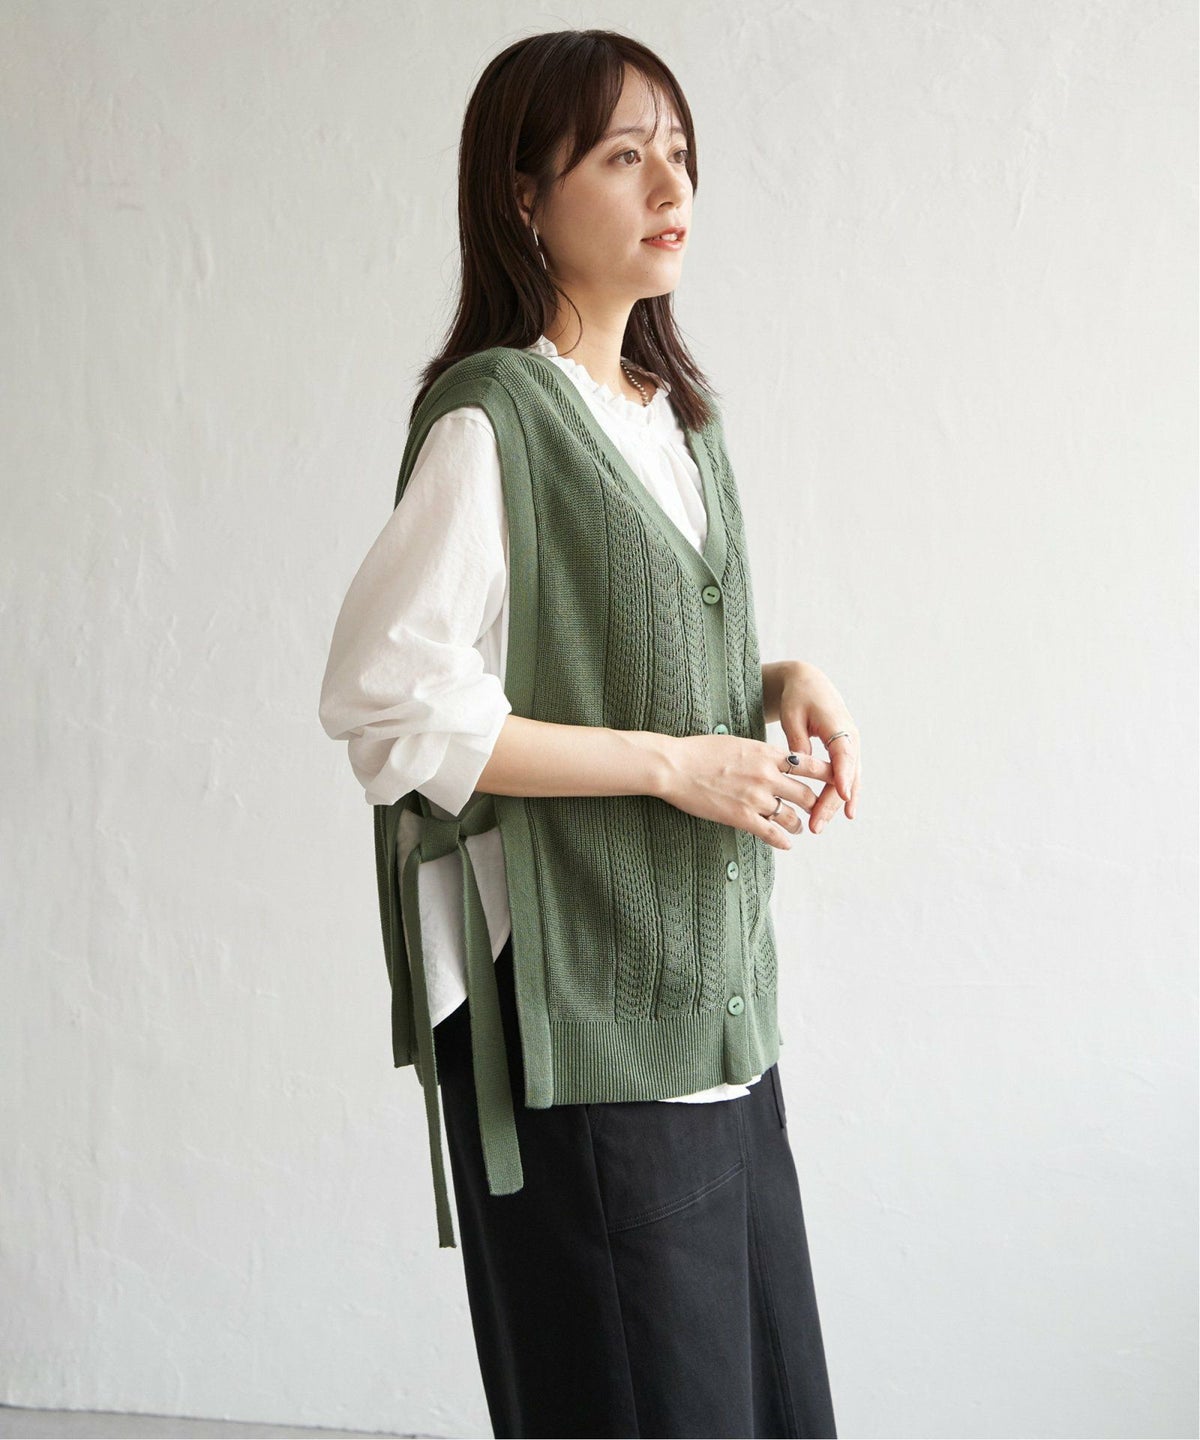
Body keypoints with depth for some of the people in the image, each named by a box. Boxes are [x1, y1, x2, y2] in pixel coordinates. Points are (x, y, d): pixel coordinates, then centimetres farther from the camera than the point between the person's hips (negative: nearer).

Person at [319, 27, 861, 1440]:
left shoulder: (679, 413, 13)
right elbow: (386, 699, -19)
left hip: (713, 993, 8)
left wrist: (785, 683, 0)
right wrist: (672, 764, -16)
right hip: (574, 1006, -8)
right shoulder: (490, 421, -12)